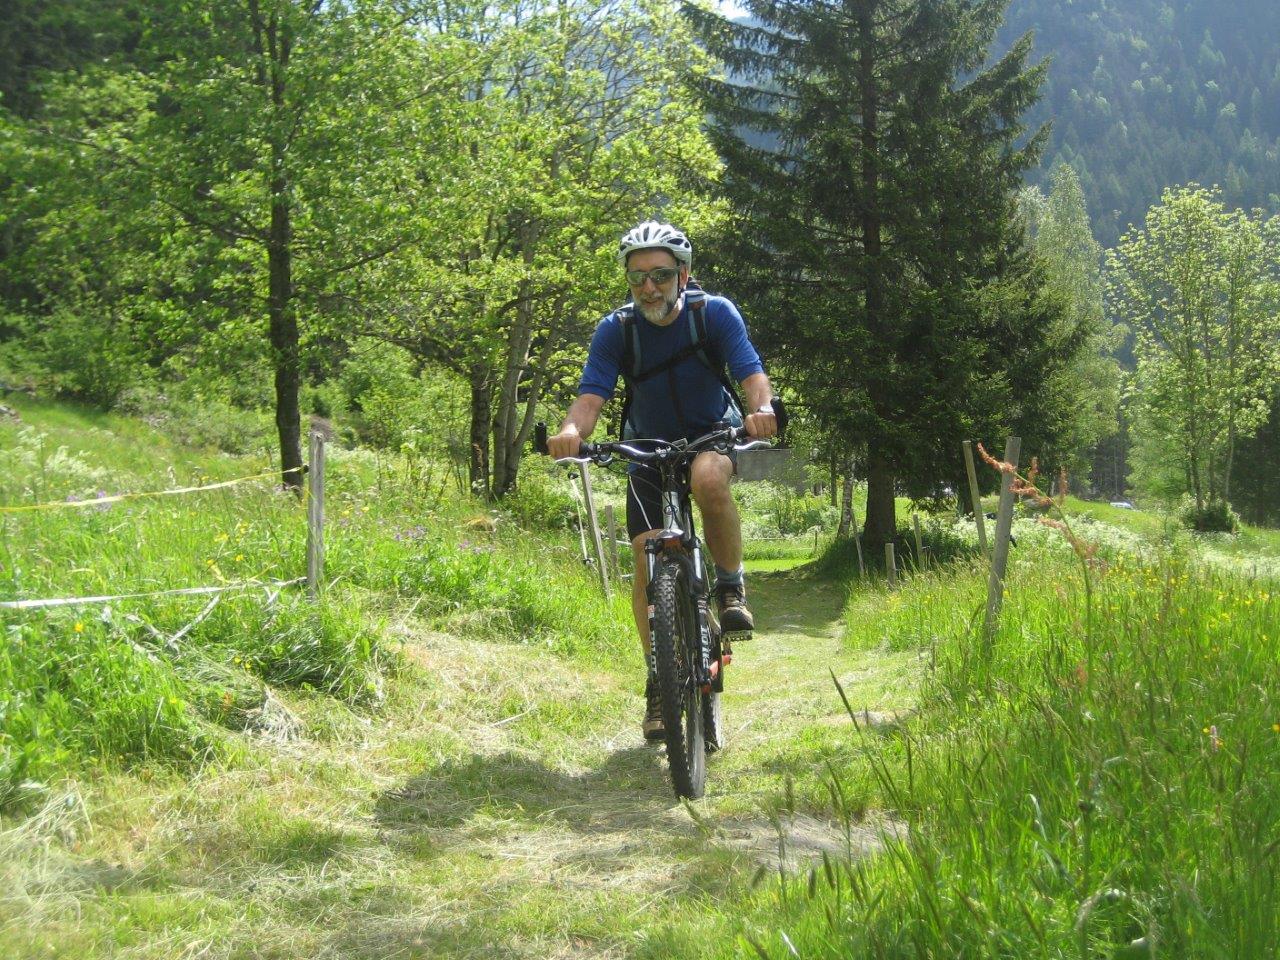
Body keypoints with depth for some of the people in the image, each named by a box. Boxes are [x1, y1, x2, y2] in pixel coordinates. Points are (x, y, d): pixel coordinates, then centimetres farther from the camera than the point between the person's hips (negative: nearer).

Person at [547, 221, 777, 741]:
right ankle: (659, 681, 3)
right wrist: (571, 431, -47)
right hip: (649, 446, 2)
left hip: (713, 434, -2)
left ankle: (731, 586, -15)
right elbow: (591, 396, -23)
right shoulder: (615, 330, -14)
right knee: (647, 557, -11)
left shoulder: (716, 313, -17)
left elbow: (752, 373, -27)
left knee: (708, 477, -38)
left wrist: (761, 409, -50)